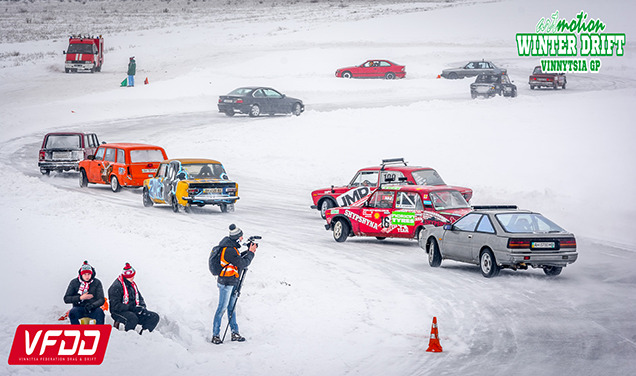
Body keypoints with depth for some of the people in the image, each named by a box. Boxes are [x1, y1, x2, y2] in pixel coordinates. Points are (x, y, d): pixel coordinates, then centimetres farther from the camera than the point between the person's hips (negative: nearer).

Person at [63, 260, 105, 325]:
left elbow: (101, 300, -6)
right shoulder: (74, 282, 3)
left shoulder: (96, 283, 2)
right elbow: (66, 299, 1)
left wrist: (92, 305, -27)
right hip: (79, 309, 0)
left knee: (100, 312, -32)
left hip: (92, 309, 0)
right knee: (72, 312, -32)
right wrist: (80, 298, -12)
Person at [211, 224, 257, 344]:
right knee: (222, 308, -3)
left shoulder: (230, 246, 5)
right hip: (226, 283, -10)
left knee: (232, 307, 14)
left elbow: (237, 259, 18)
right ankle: (215, 335, 4)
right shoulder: (229, 250, -26)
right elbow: (243, 264, -24)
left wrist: (248, 252, 6)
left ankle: (235, 333, 21)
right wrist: (251, 253, -11)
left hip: (232, 282, 10)